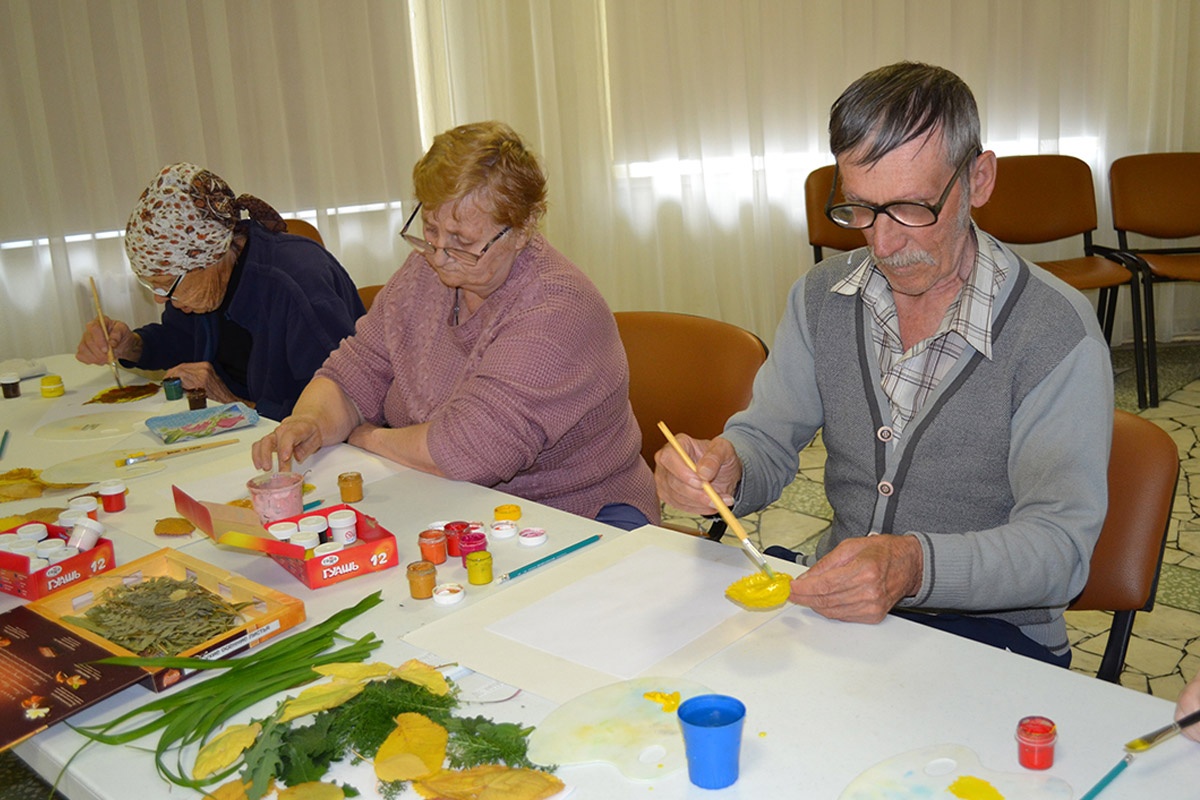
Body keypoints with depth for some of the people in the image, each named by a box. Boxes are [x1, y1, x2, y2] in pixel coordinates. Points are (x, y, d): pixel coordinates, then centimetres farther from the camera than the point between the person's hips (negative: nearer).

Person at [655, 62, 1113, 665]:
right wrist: (723, 467, -20)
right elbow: (766, 443, 5)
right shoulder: (821, 298, 2)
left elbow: (1058, 546, -17)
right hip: (834, 602, 4)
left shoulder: (1057, 332, -14)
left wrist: (915, 566, -36)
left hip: (989, 628, -4)